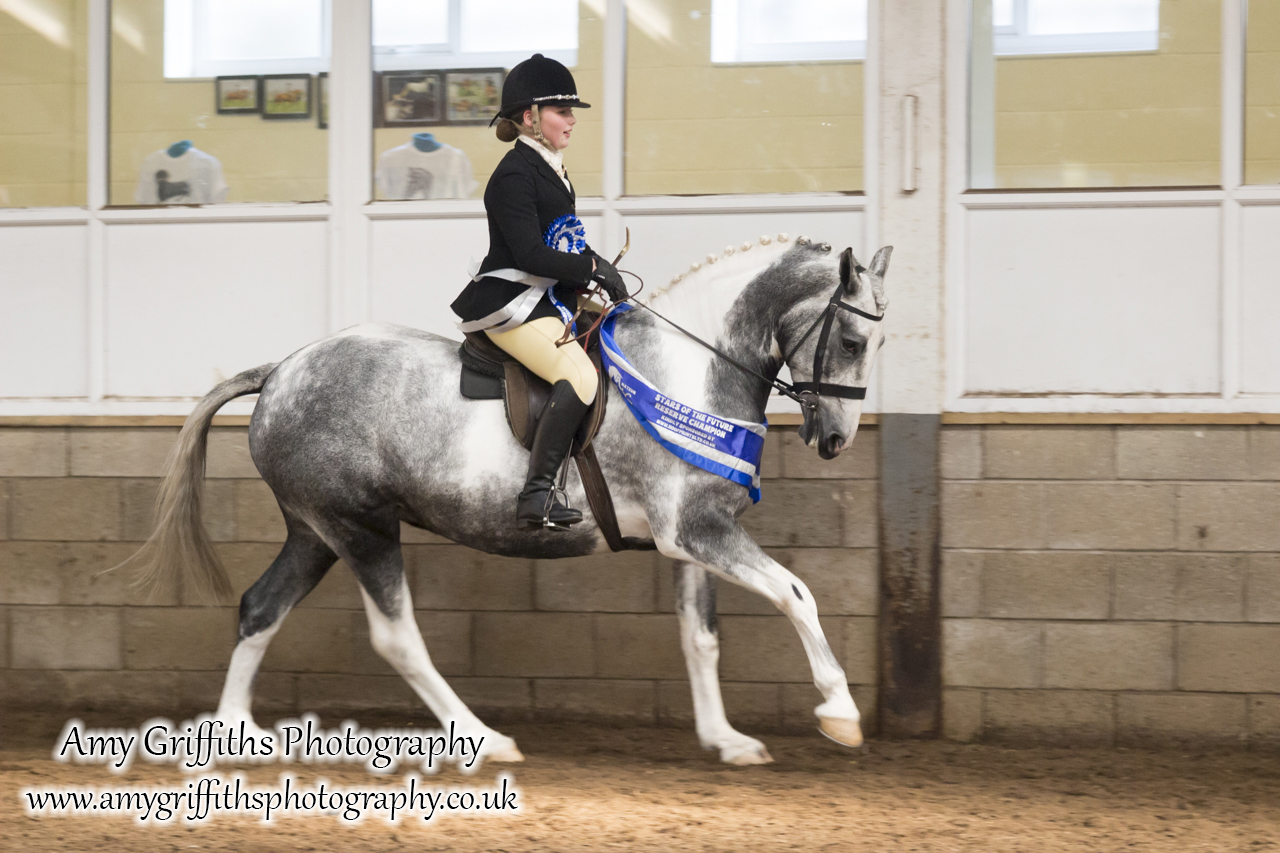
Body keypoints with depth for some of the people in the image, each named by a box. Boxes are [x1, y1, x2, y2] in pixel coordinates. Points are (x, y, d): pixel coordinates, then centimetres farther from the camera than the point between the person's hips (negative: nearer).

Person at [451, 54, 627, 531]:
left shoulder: (551, 170, 17)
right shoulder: (514, 174, -14)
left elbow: (566, 241, 24)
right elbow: (531, 254, -21)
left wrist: (600, 268, 7)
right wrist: (592, 268, -14)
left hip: (549, 301, 11)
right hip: (511, 304, -11)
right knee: (580, 378, -28)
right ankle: (536, 496, -27)